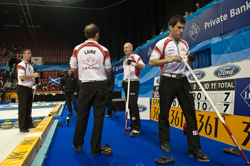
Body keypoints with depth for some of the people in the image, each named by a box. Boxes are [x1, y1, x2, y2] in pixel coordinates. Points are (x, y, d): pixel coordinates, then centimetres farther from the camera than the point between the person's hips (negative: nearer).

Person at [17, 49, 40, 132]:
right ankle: (22, 127, 1)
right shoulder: (21, 65, -12)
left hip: (29, 88, 9)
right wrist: (33, 75, -26)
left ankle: (29, 124, 25)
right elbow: (21, 76, -25)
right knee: (23, 108, -5)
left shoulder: (30, 65, 17)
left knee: (28, 107, 15)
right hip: (22, 88, -9)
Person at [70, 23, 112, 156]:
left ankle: (77, 145, 26)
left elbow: (73, 68, 8)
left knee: (82, 116, 13)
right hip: (100, 85, -1)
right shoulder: (103, 50, -2)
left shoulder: (77, 49, 2)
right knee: (98, 117, 5)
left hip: (85, 85, 2)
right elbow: (108, 70, 2)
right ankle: (95, 149, 13)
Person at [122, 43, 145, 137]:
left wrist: (135, 62, -35)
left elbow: (143, 67, -20)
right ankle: (132, 125, 20)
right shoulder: (125, 60, 20)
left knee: (133, 105, -14)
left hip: (133, 83, -8)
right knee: (129, 105, 10)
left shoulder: (136, 57, -5)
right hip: (126, 83, 8)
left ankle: (137, 129, -11)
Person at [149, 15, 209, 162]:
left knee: (190, 112, -1)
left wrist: (190, 59, 0)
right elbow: (152, 62, -10)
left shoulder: (185, 44, 15)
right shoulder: (162, 43, -3)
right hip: (167, 80, -4)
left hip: (182, 80, 5)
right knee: (164, 113, 4)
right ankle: (165, 142, 24)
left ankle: (195, 148, 6)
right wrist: (169, 59, -21)